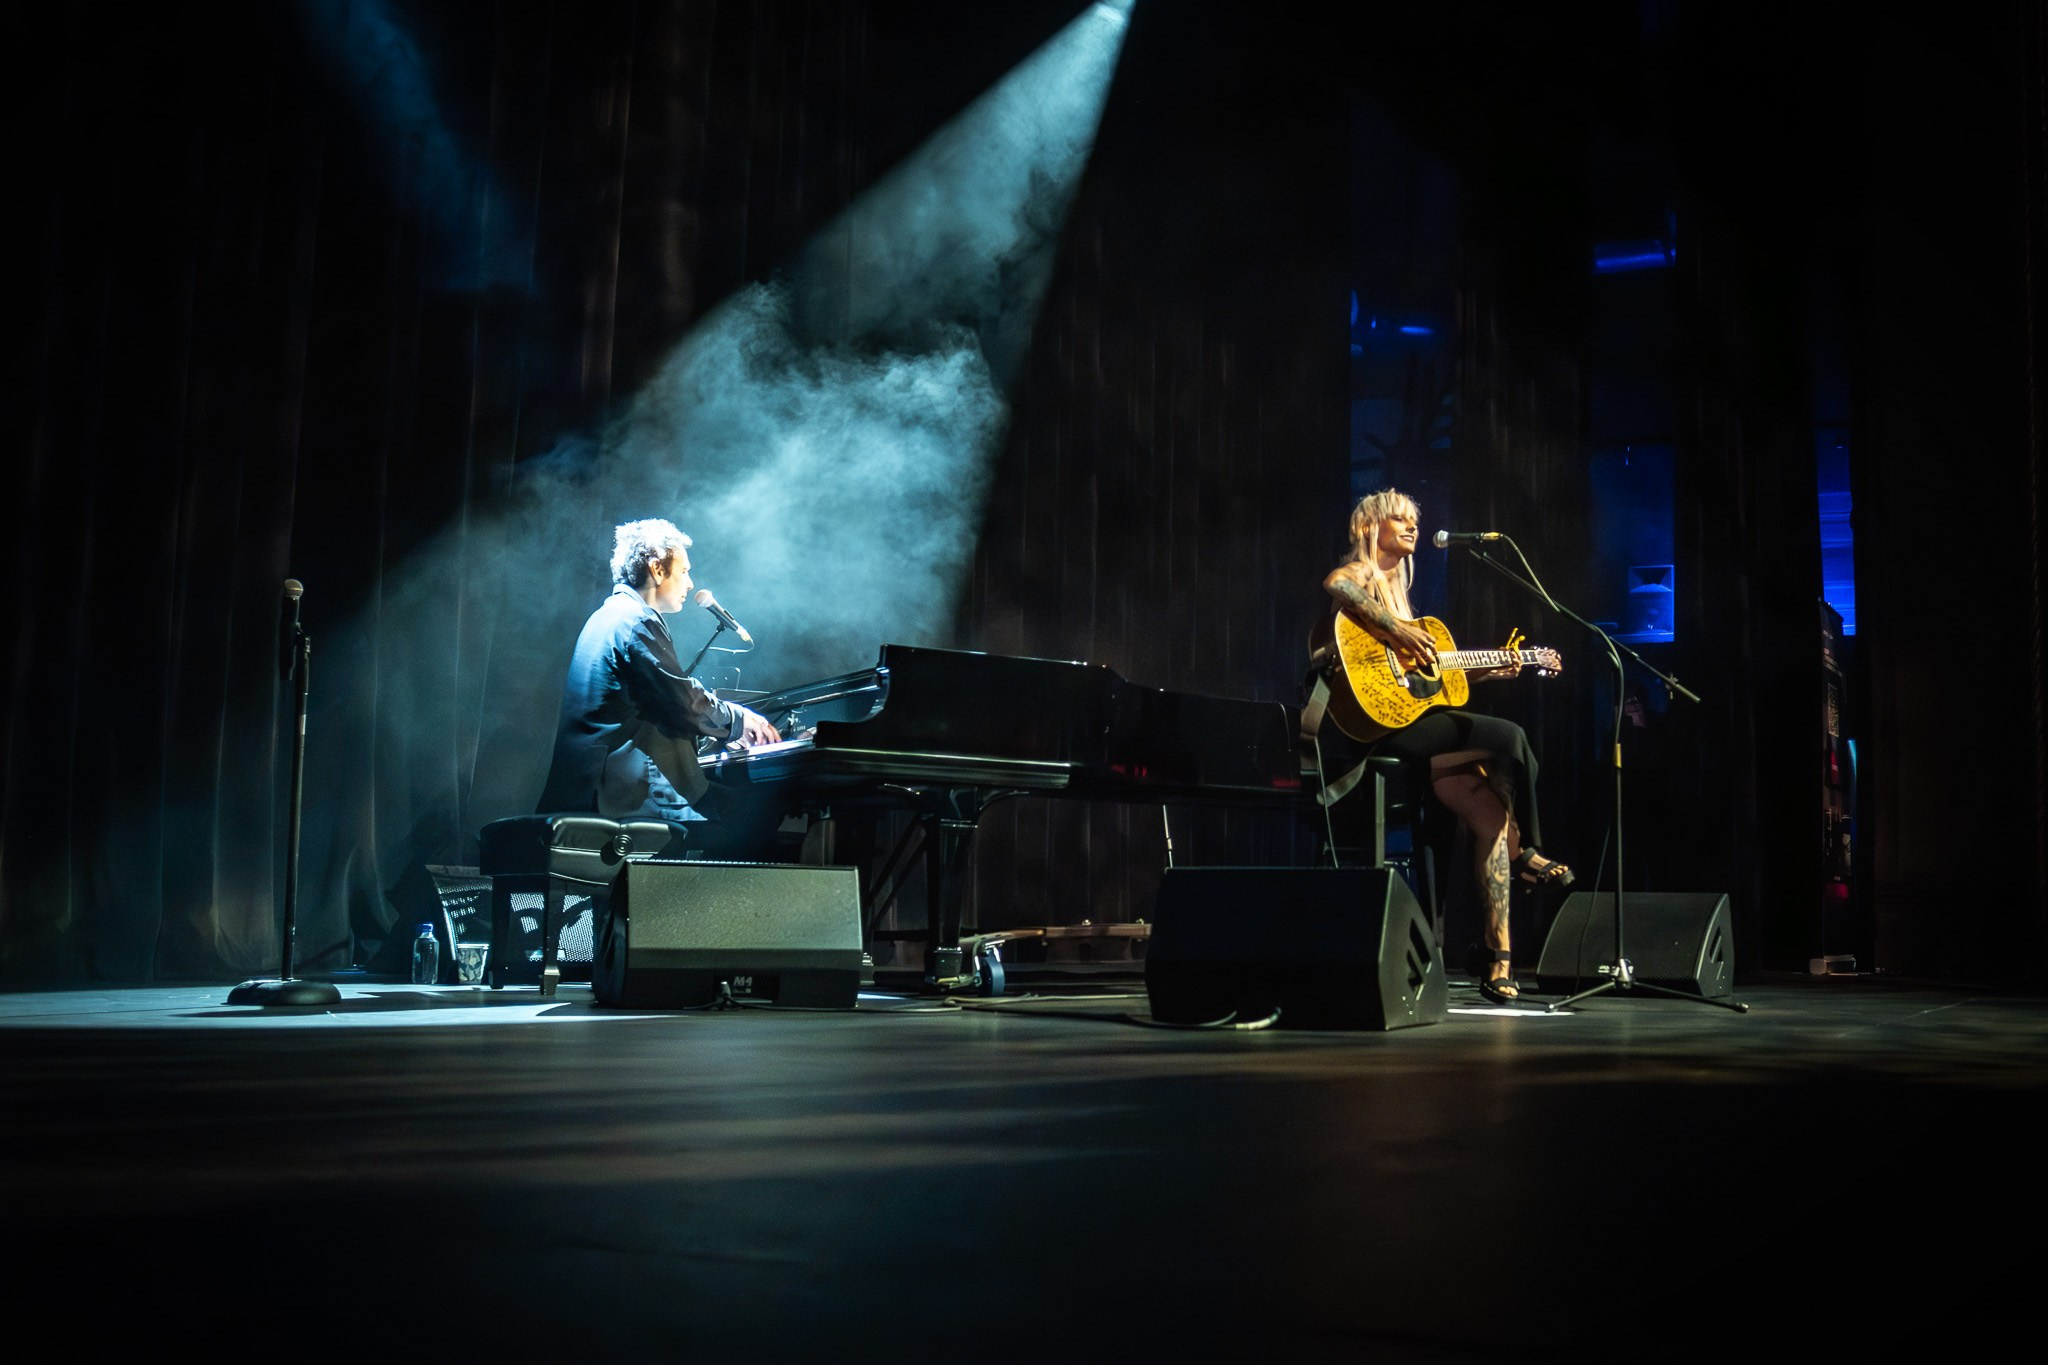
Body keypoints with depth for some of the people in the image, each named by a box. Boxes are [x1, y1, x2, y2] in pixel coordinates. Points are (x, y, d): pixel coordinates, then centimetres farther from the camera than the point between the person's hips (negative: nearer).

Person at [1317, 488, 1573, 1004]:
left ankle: (1499, 956, -6)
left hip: (1414, 729, 9)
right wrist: (1397, 629, -27)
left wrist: (1483, 671, 21)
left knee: (1491, 811, -5)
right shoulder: (1359, 573, 0)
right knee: (1510, 737, -20)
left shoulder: (1396, 588, 28)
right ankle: (1525, 853, 0)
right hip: (1380, 726, -9)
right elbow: (1333, 586, -28)